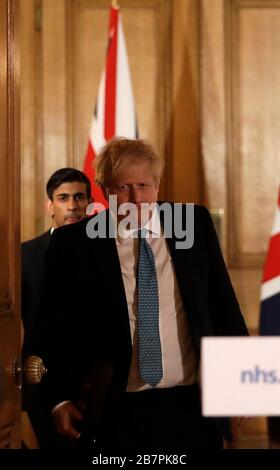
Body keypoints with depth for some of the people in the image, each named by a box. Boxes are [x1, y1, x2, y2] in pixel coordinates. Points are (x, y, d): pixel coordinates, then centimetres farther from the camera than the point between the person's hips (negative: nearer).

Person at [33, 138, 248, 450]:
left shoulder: (196, 224, 3)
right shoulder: (73, 243, -2)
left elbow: (223, 303, 8)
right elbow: (55, 327, 2)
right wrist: (59, 399, -4)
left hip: (190, 404, 2)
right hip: (116, 412, -2)